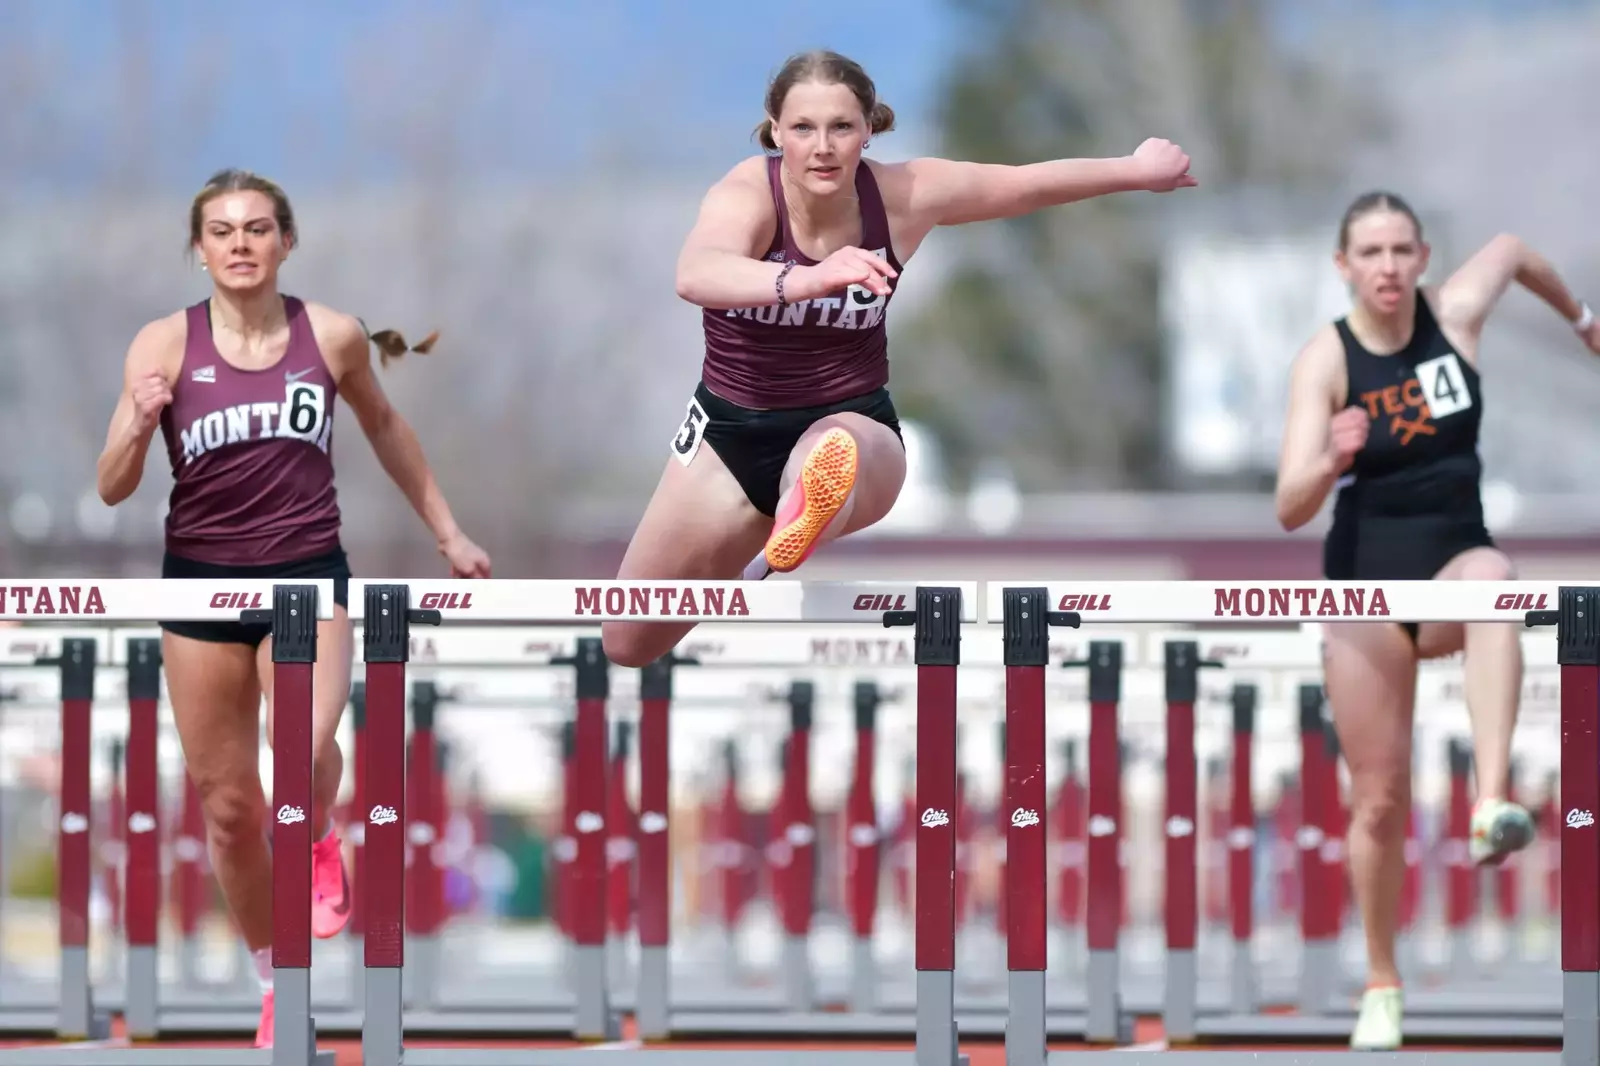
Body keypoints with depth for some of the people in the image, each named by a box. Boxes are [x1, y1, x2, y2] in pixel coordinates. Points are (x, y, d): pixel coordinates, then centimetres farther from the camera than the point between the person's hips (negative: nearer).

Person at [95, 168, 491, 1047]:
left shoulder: (332, 337, -2)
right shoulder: (165, 345, -6)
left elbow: (384, 428, 18)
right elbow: (113, 489, -7)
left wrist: (446, 530, 23)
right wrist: (139, 425, -28)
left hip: (308, 578, -1)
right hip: (202, 580, 1)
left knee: (305, 750, -29)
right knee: (229, 806, 6)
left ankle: (318, 845, 8)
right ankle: (277, 989, 27)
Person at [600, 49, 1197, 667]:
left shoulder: (900, 196, -14)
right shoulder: (746, 194, -25)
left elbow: (1033, 183, 4)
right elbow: (695, 274, -50)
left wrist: (1135, 171, 14)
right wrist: (804, 279, -68)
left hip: (850, 425, -1)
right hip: (731, 430, 1)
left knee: (833, 457, -41)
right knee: (628, 645, 13)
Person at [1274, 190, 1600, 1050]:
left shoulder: (1456, 313, -5)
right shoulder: (1326, 361, -12)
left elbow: (1514, 251, 20)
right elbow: (1290, 509, -19)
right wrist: (1330, 461, -40)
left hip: (1452, 565, 1)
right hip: (1365, 583, -1)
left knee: (1491, 576, -39)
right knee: (1378, 799, 1)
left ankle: (1493, 803, -50)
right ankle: (1381, 987, 21)